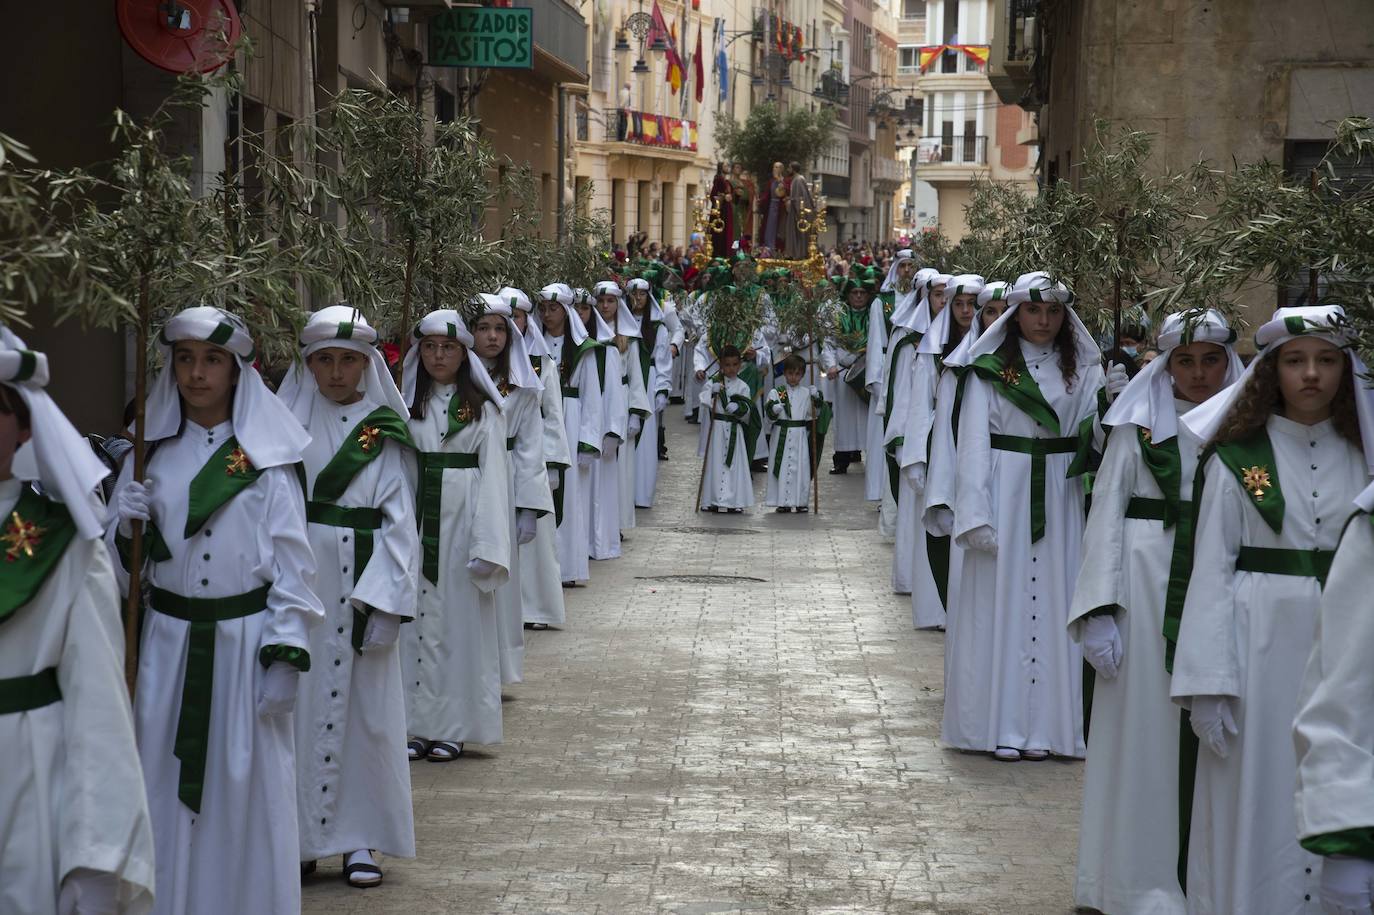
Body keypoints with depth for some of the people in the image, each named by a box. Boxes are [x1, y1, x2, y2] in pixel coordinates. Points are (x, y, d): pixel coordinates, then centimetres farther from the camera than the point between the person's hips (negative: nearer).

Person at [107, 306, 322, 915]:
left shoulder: (266, 458, -1)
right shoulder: (150, 452, 7)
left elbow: (291, 562, -3)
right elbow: (120, 565, 11)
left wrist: (286, 654, -10)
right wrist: (127, 529, -11)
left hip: (246, 641, -2)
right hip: (169, 642, 2)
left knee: (246, 786, 3)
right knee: (168, 785, 4)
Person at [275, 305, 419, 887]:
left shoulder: (384, 430, 4)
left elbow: (398, 518, 1)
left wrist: (385, 600, -8)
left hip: (360, 584, 0)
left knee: (365, 706, 2)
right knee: (299, 702, 2)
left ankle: (359, 837, 11)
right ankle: (300, 833, 12)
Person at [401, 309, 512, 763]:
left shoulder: (482, 407, 1)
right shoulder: (407, 405, 10)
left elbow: (493, 474, -4)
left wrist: (488, 543, -12)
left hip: (461, 520, -3)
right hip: (416, 519, 3)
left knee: (458, 620, 0)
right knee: (417, 620, 3)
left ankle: (453, 727, 6)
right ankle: (417, 724, 9)